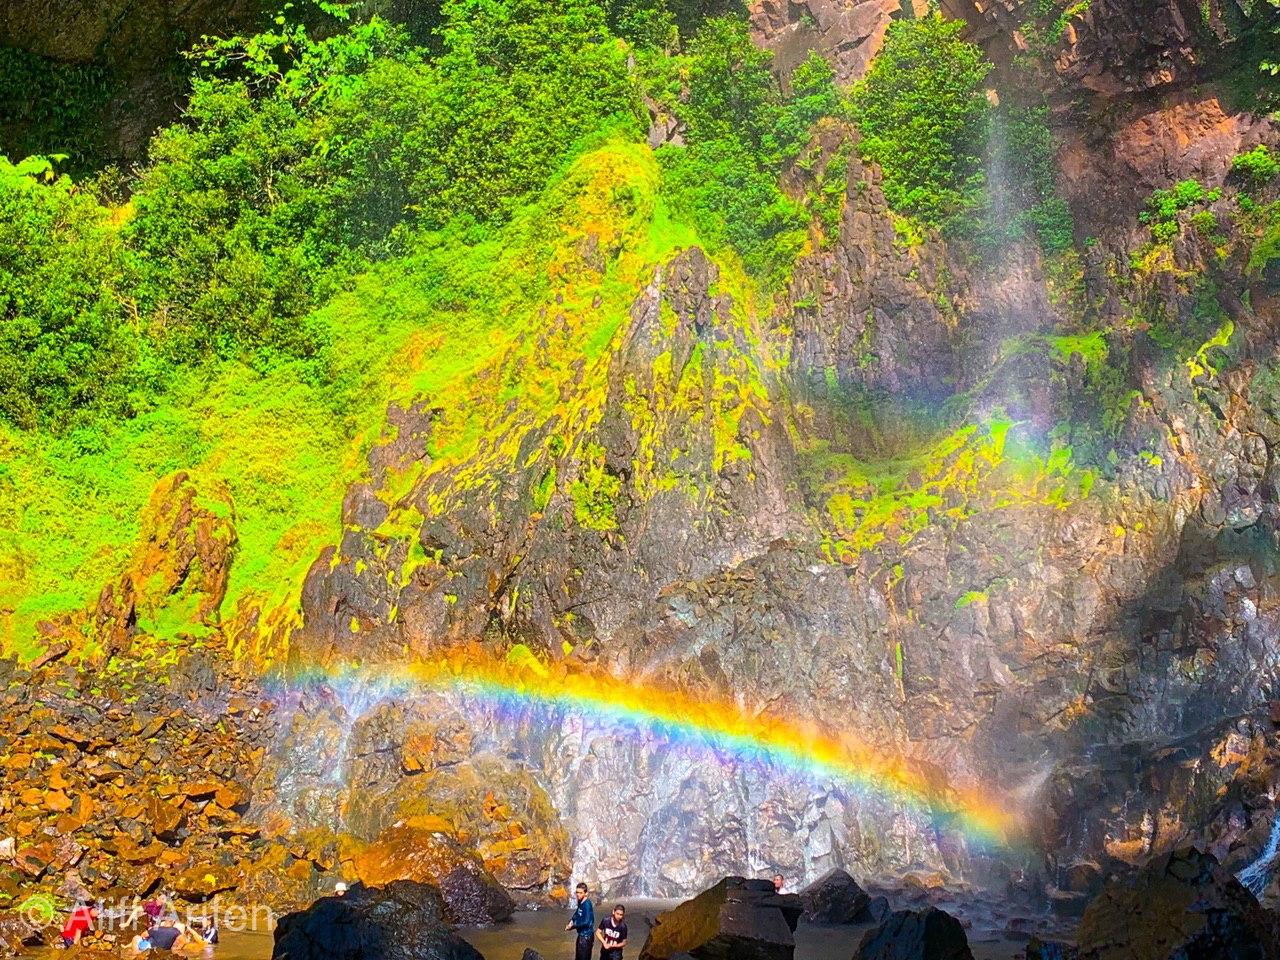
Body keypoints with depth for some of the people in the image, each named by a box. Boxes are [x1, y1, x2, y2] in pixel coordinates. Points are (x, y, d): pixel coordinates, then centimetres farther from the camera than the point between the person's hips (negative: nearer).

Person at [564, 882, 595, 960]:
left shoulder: (587, 904, -25)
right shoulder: (580, 902, 3)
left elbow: (586, 922, -27)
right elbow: (577, 913, 22)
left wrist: (572, 926, -16)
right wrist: (571, 921, 3)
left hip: (586, 935, -10)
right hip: (581, 934, 10)